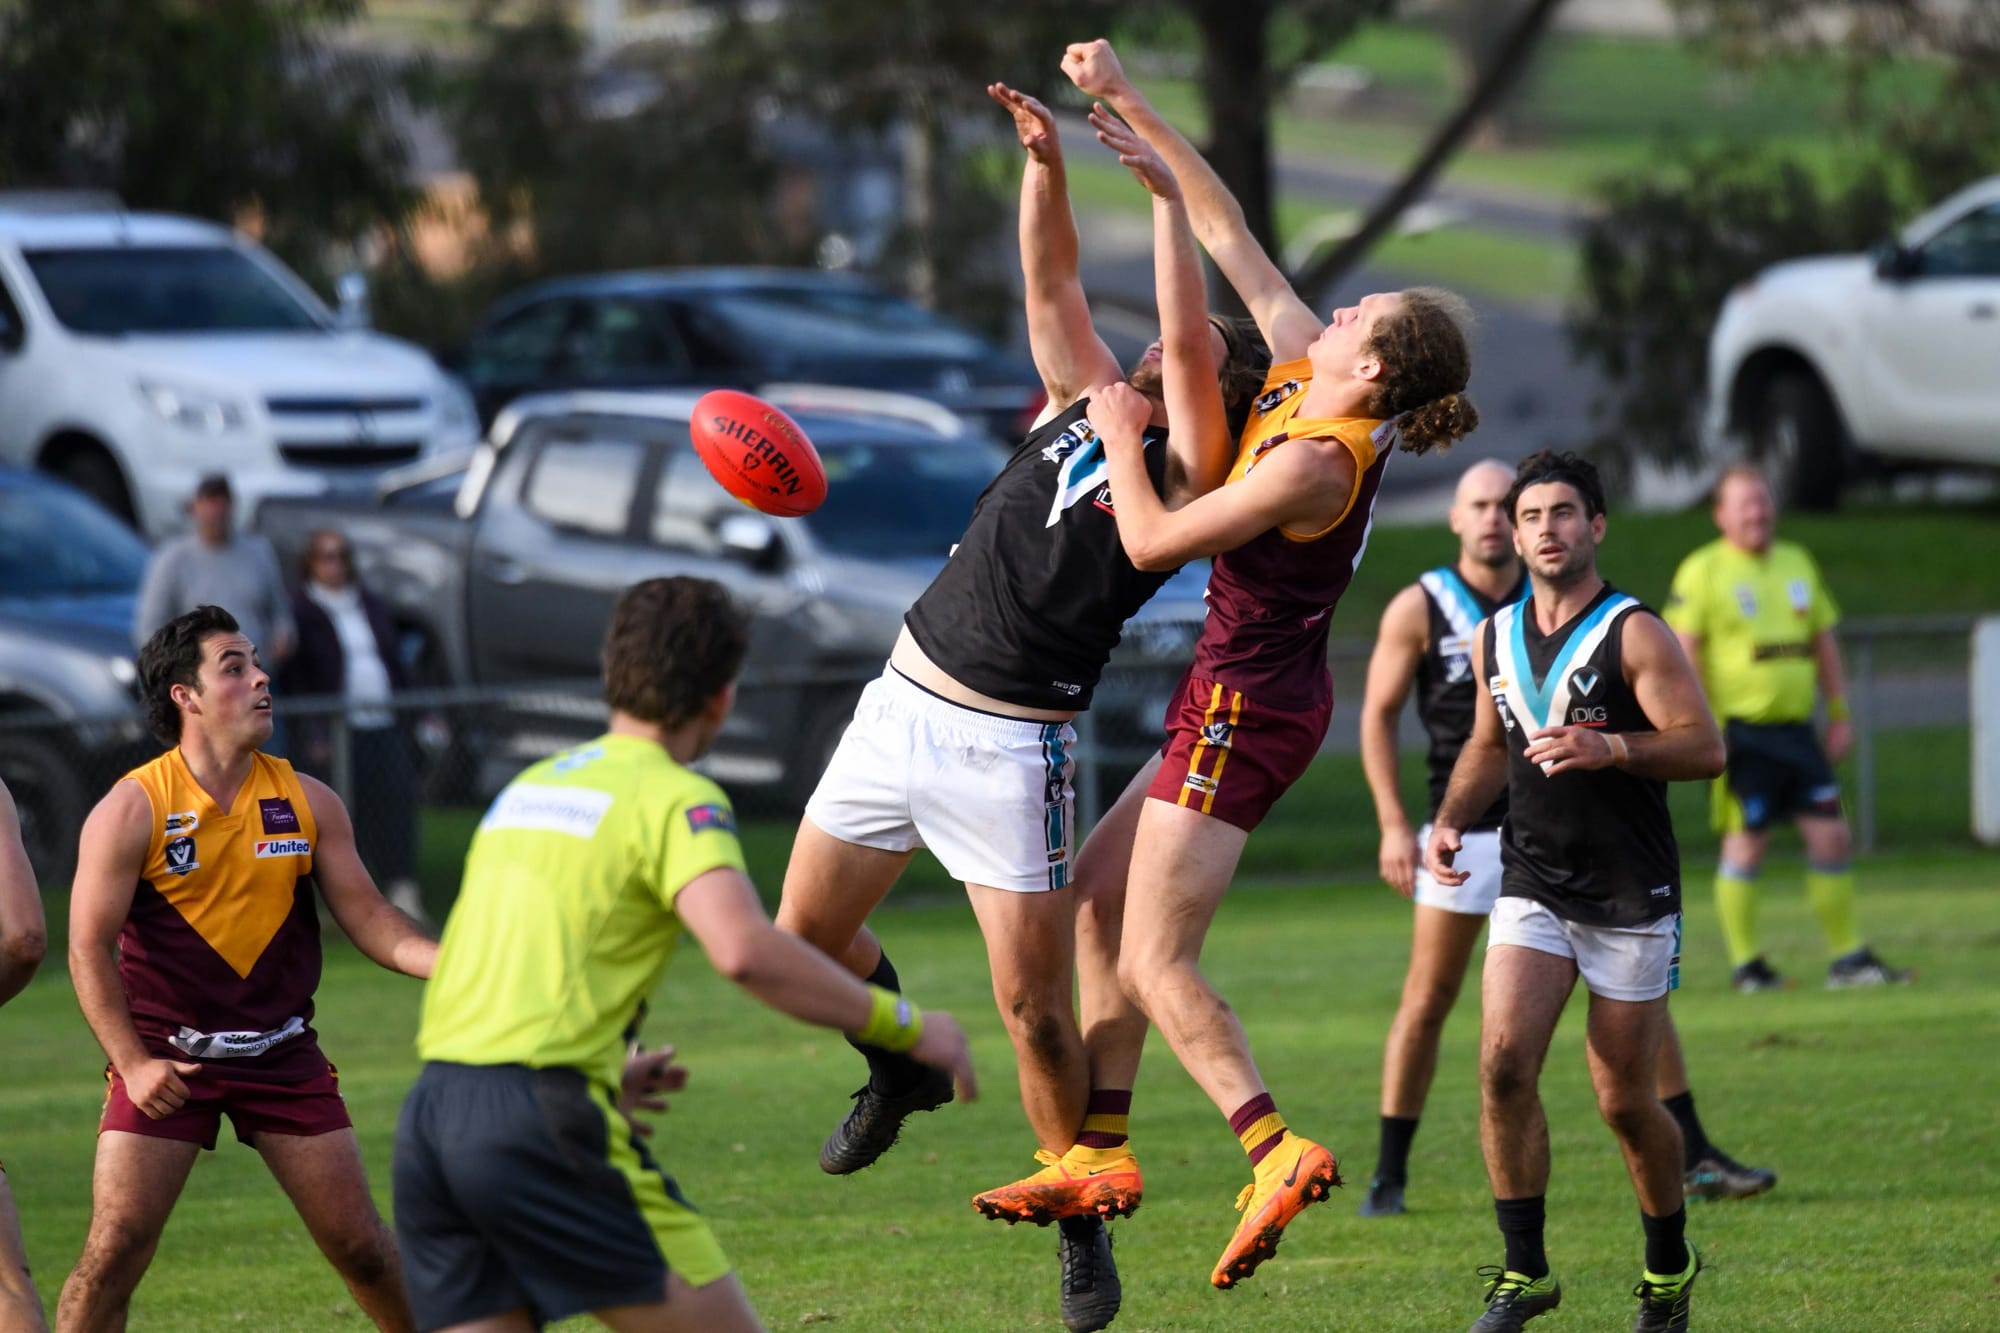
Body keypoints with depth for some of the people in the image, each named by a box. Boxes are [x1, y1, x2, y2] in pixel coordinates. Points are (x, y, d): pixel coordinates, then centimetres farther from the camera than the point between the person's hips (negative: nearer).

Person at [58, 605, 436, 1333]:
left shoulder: (307, 802, 3)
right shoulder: (133, 810, -8)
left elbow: (368, 918, 5)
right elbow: (89, 948, -7)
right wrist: (133, 1064, -16)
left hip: (283, 1054, 3)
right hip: (166, 1059, -3)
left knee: (363, 1249, 2)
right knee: (114, 1252, -10)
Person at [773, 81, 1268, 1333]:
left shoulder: (1191, 475, -7)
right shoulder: (1084, 403, 10)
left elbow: (1189, 344, -19)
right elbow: (1052, 281, 7)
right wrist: (1046, 162, -8)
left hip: (1010, 747, -6)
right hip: (904, 701, 6)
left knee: (1034, 1006, -6)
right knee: (807, 932, 11)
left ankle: (1085, 1224, 10)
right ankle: (905, 1063, 40)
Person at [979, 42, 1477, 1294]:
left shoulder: (1317, 461, -24)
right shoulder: (1303, 372, 1)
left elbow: (1153, 538, -21)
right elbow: (1229, 232, 6)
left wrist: (1121, 434, -6)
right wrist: (1129, 104, 5)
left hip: (1245, 706, -10)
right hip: (1252, 698, 10)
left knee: (1156, 959, -12)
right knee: (1100, 897, 15)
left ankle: (1278, 1152, -23)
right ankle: (1099, 1152, 18)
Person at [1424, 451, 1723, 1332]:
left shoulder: (1634, 636, -9)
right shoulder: (1495, 639, 9)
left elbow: (1705, 747, -14)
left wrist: (1609, 749, -29)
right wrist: (1451, 820, 7)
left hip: (1632, 896, -4)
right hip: (1532, 888, 4)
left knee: (1626, 1101, 1)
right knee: (1503, 1060, -17)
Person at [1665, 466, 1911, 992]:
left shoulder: (1797, 564, 15)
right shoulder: (1702, 572, -4)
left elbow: (1824, 643, 20)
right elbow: (1683, 653, -9)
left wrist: (1839, 715, 15)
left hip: (1795, 729, 6)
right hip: (1740, 730, -6)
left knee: (1832, 837, 2)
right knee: (1746, 841, -3)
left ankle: (1849, 958, 10)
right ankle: (1746, 964, 6)